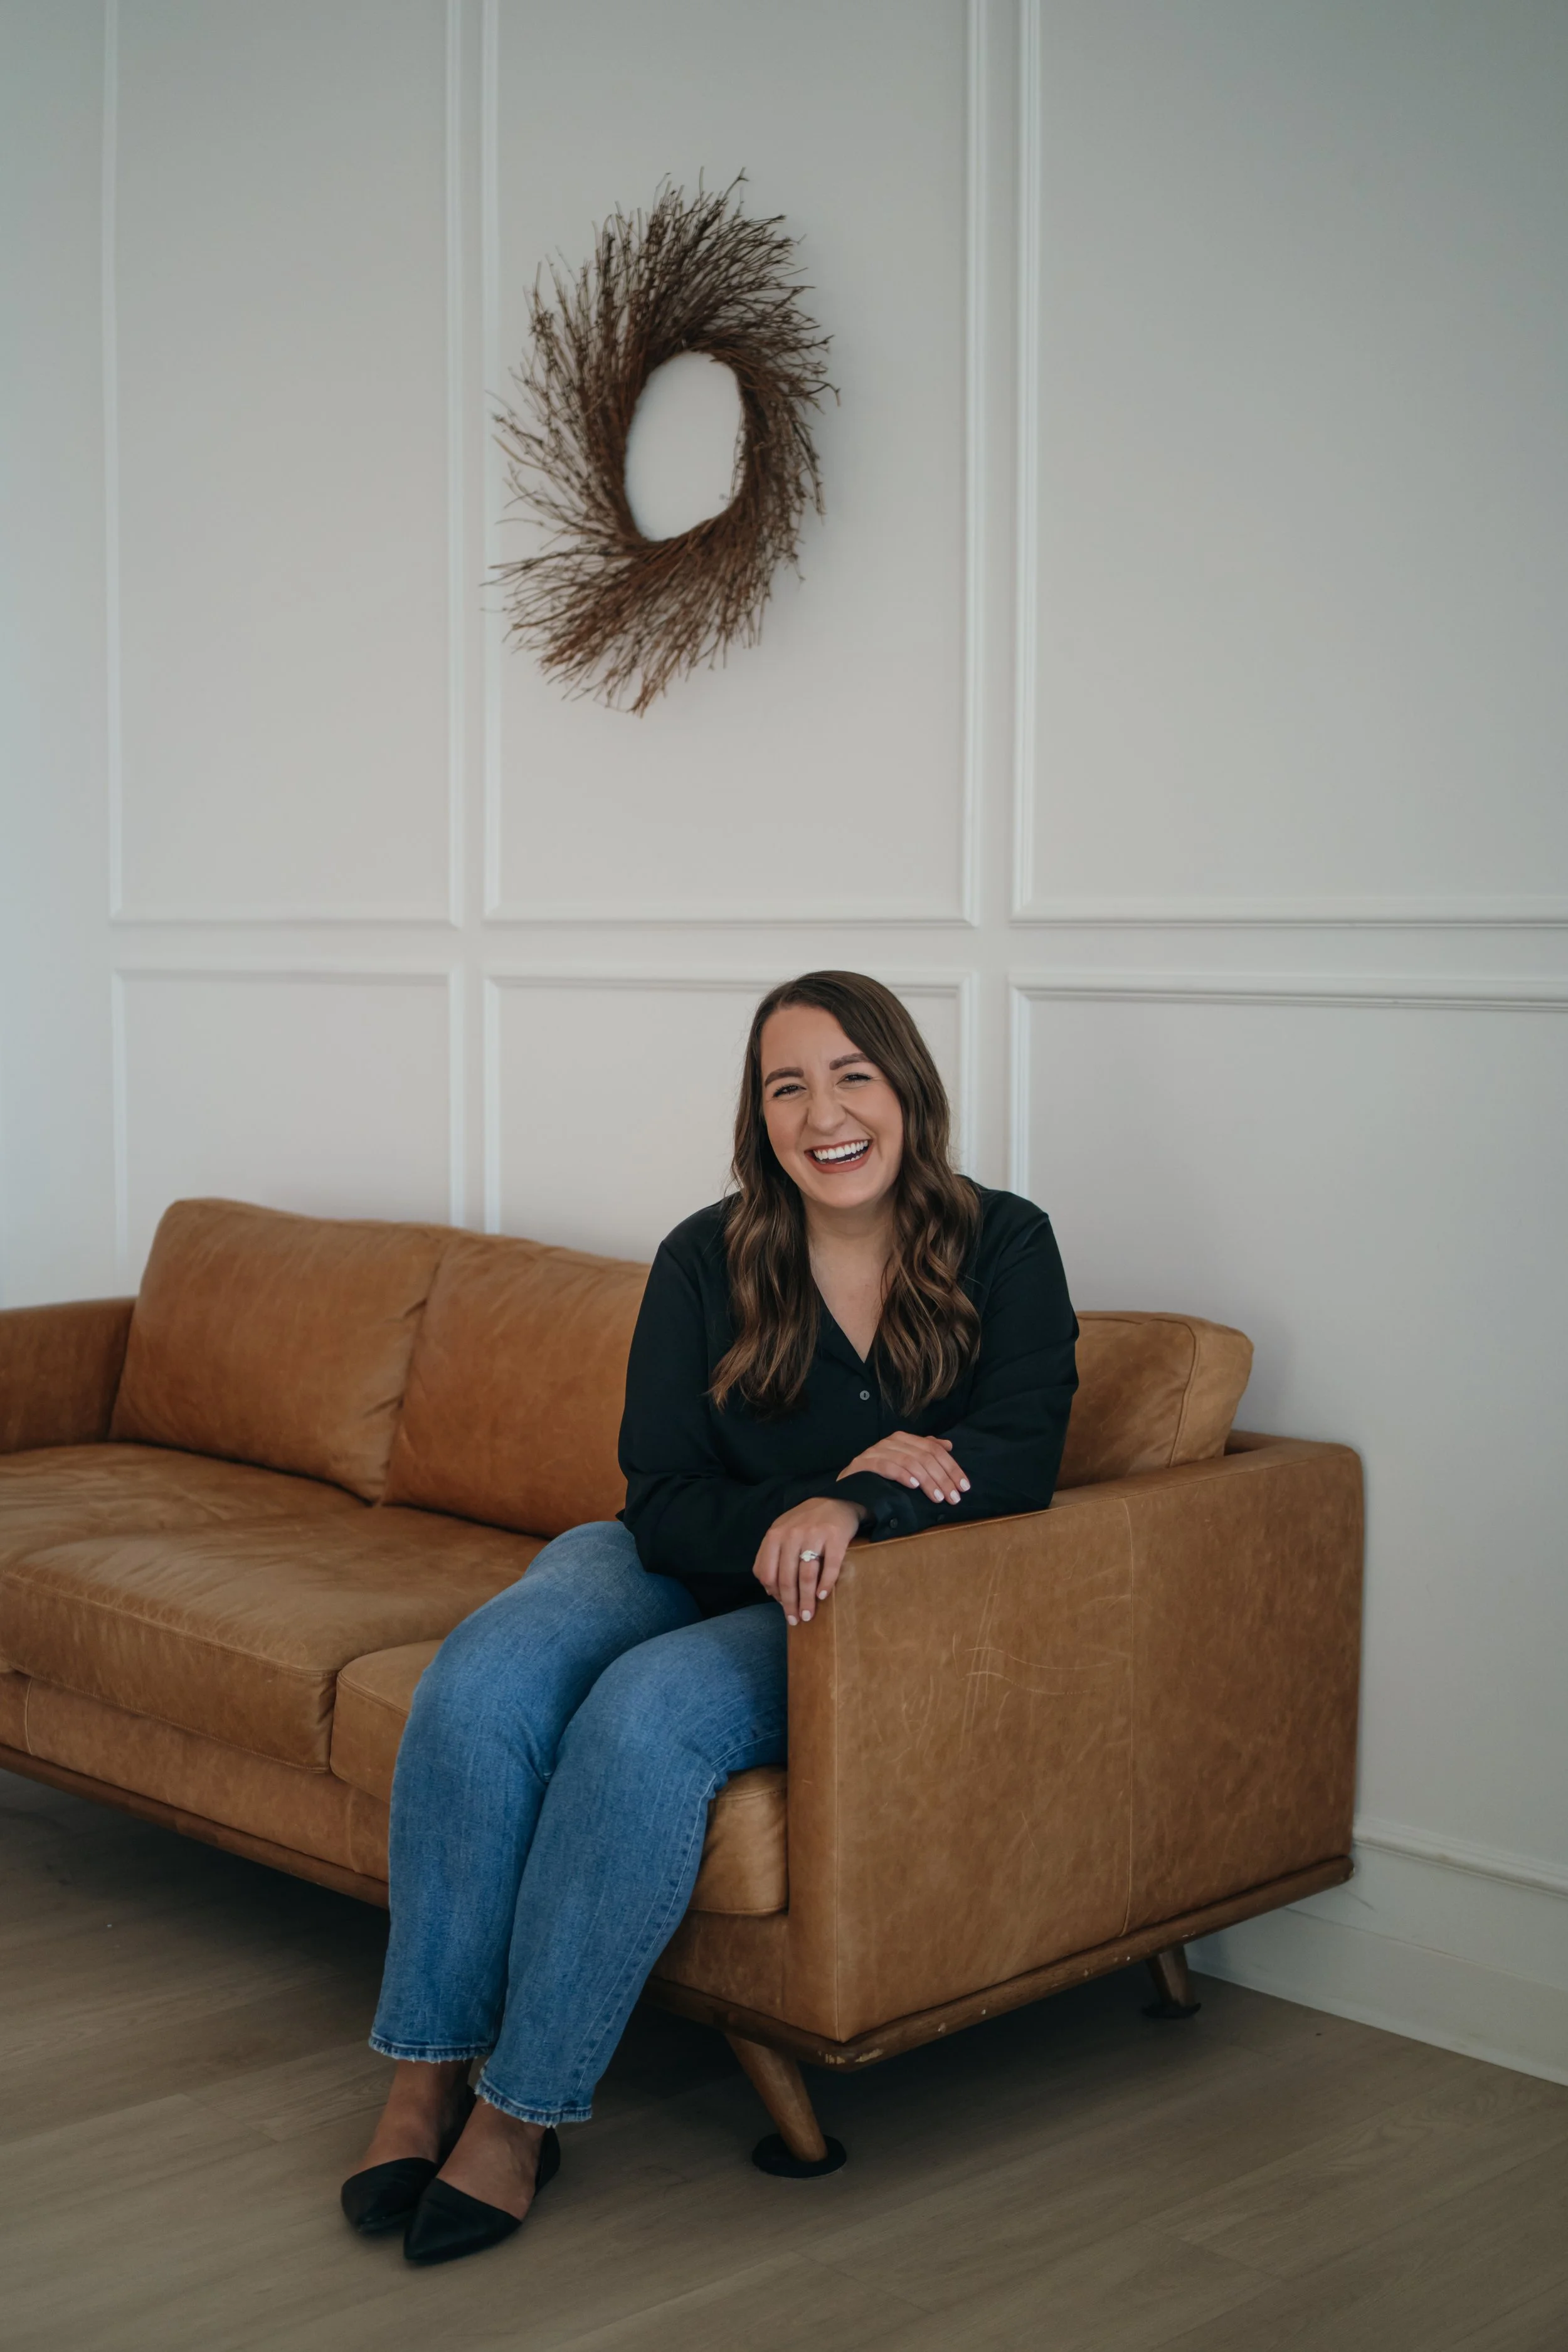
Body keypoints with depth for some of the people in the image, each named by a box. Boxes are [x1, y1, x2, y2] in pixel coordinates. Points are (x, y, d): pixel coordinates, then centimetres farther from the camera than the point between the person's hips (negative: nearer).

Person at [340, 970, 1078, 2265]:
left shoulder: (1005, 1249, -6)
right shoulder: (707, 1260, -3)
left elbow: (1019, 1463, -16)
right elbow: (663, 1501, -7)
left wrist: (850, 1510, -34)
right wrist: (794, 1512, -27)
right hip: (681, 1572, 3)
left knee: (648, 1713, -32)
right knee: (483, 1680, -28)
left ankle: (523, 2111, -21)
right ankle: (426, 2073, -19)